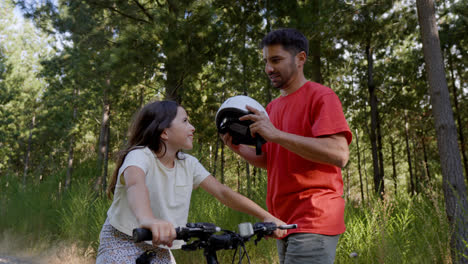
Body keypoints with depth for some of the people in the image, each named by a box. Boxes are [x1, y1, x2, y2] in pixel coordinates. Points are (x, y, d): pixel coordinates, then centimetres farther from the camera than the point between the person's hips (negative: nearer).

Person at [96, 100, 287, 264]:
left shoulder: (189, 164, -3)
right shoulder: (139, 155, -20)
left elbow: (222, 192, -8)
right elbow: (135, 184, -42)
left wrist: (267, 216, -19)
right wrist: (147, 219, -64)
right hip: (122, 243, -5)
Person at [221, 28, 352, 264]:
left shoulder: (321, 97, -6)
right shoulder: (272, 107, 15)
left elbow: (339, 154, -20)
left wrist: (277, 134, -22)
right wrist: (240, 149, 0)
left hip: (312, 220, -7)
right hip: (284, 221, 7)